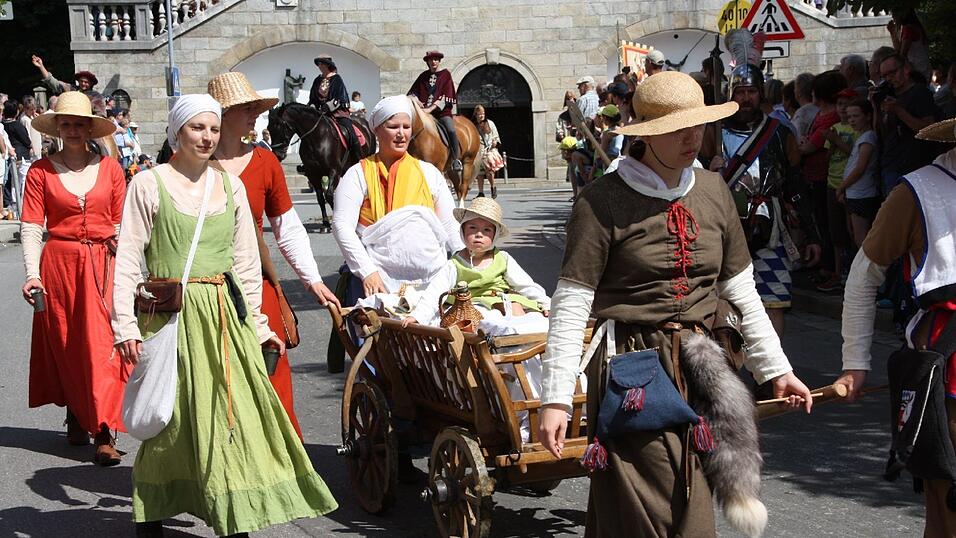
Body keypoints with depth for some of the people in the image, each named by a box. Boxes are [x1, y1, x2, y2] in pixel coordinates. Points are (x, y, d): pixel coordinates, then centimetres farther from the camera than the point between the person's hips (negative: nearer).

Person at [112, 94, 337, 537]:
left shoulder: (230, 185, 11)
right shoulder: (149, 184, -1)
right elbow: (128, 259, -3)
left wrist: (257, 324, 10)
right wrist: (126, 325, -11)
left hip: (226, 314, 3)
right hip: (172, 313, -3)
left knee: (238, 412, -2)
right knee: (173, 416, 1)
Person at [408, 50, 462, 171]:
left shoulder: (445, 75, 4)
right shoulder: (424, 76, 15)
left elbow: (445, 97, -6)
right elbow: (413, 92, 18)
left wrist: (431, 108, -17)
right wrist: (417, 101, -5)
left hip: (442, 111, -4)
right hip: (424, 111, 4)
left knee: (451, 130, -28)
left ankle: (456, 159, -19)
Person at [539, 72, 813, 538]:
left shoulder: (713, 191, 8)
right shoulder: (603, 201, -9)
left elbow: (742, 292, 16)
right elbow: (570, 307, -11)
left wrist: (775, 369, 16)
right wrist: (555, 398, -15)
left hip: (699, 368, 5)